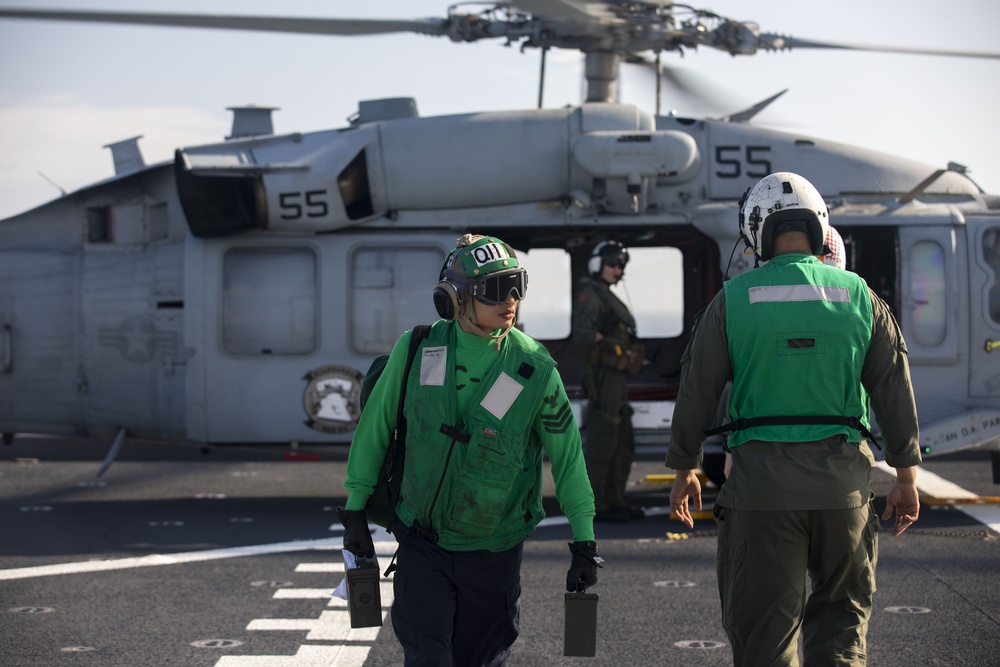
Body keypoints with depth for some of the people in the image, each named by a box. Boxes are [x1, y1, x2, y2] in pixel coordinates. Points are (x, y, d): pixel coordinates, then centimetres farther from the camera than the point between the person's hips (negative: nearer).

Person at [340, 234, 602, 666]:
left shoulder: (535, 370, -11)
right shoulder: (416, 350, -9)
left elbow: (567, 453, -1)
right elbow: (375, 426, 4)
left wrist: (584, 539, 1)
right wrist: (355, 507, 7)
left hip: (493, 550, 0)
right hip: (422, 543, 0)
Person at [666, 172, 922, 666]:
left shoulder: (733, 299, 0)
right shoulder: (859, 296, 4)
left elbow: (696, 392, 3)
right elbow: (894, 392, 6)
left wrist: (684, 469, 15)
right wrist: (906, 476, 14)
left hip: (760, 476, -1)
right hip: (842, 479, 2)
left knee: (764, 624, 5)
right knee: (841, 610, 15)